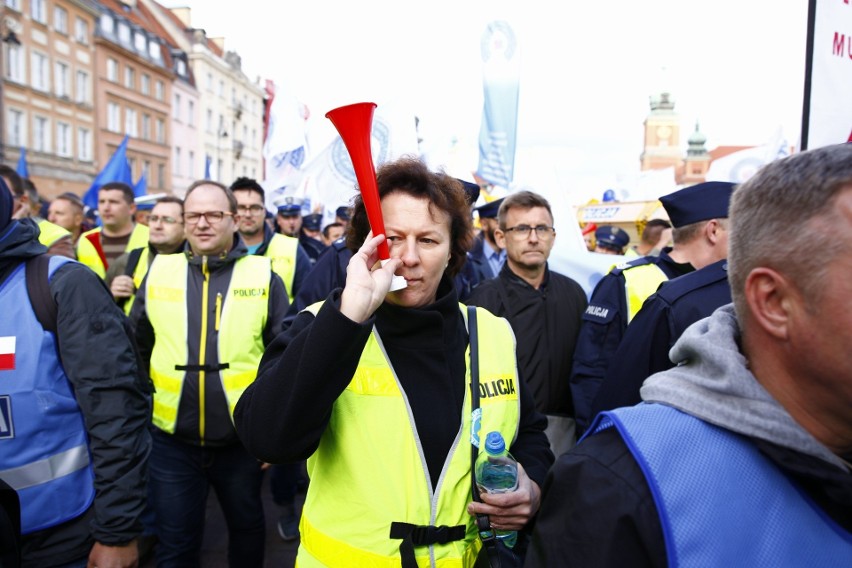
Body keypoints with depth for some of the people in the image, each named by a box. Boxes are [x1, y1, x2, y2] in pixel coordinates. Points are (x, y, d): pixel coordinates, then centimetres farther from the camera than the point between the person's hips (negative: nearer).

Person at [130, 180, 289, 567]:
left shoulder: (264, 276, -7)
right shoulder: (159, 272, 0)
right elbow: (136, 350, 10)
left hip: (244, 440, -1)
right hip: (172, 441, 2)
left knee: (247, 527, 22)